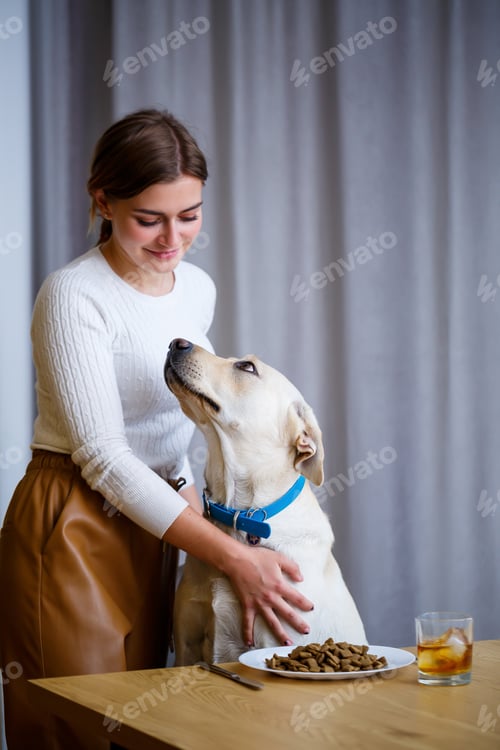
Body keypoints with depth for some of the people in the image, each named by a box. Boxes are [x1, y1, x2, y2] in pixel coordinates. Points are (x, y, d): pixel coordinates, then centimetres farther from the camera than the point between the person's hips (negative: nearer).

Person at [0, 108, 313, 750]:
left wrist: (204, 522, 8)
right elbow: (103, 457, -19)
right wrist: (231, 555, -22)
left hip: (150, 526, 7)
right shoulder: (72, 297, -15)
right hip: (73, 531, -7)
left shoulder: (198, 289, 8)